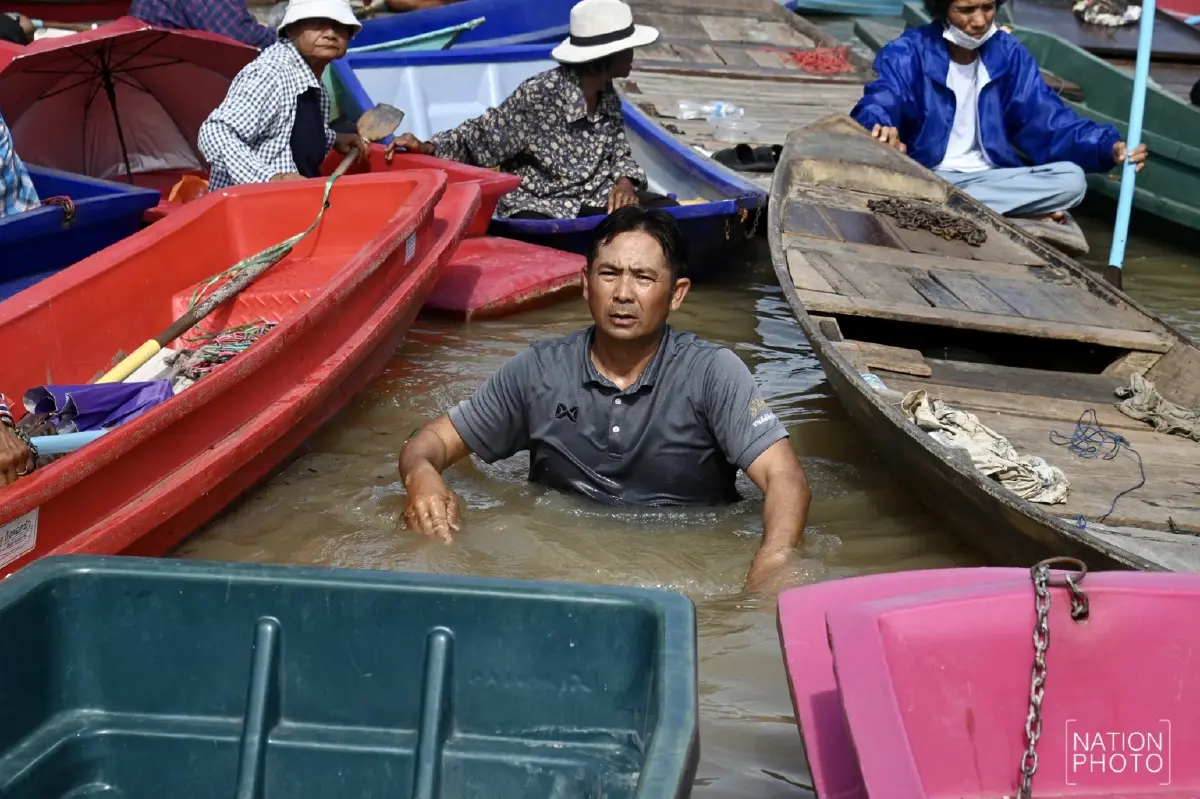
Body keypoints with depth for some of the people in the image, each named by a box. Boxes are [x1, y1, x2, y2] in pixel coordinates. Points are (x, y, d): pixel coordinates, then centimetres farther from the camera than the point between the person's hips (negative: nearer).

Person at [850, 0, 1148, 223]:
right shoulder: (907, 54, -7)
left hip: (989, 178, 3)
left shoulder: (1008, 53, 5)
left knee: (1071, 179, -20)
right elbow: (875, 109, -24)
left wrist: (1109, 147, -18)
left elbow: (1047, 120, 0)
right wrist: (882, 131, -51)